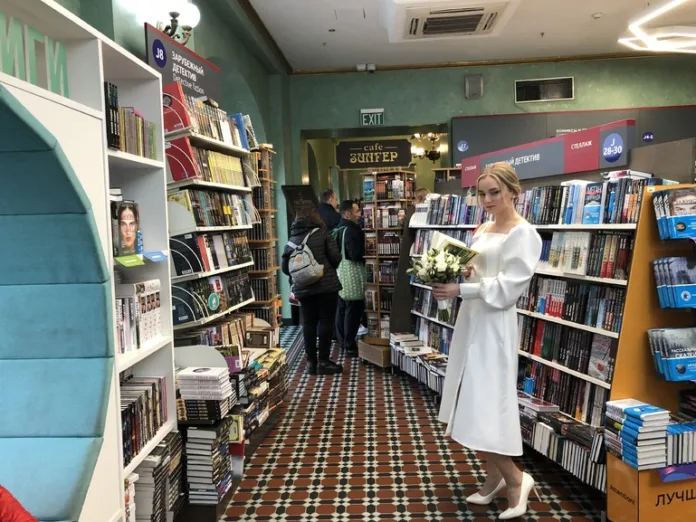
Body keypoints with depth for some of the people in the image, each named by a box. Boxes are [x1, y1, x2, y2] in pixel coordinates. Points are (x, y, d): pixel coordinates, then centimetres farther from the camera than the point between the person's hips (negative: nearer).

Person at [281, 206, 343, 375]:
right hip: (326, 285, -3)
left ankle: (311, 362, 13)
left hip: (302, 288, 4)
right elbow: (336, 257, -7)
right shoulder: (322, 233, -2)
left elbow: (284, 266, 6)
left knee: (309, 323, 10)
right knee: (326, 321, 3)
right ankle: (323, 361, 4)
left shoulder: (292, 238, 6)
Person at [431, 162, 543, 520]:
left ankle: (516, 479, 14)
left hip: (494, 327, -8)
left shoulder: (523, 235, -9)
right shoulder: (483, 230, 14)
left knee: (484, 409, -7)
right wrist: (457, 274, -3)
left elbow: (507, 288, -17)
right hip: (471, 321, 8)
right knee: (473, 407, 12)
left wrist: (460, 290, -22)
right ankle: (494, 478, 27)